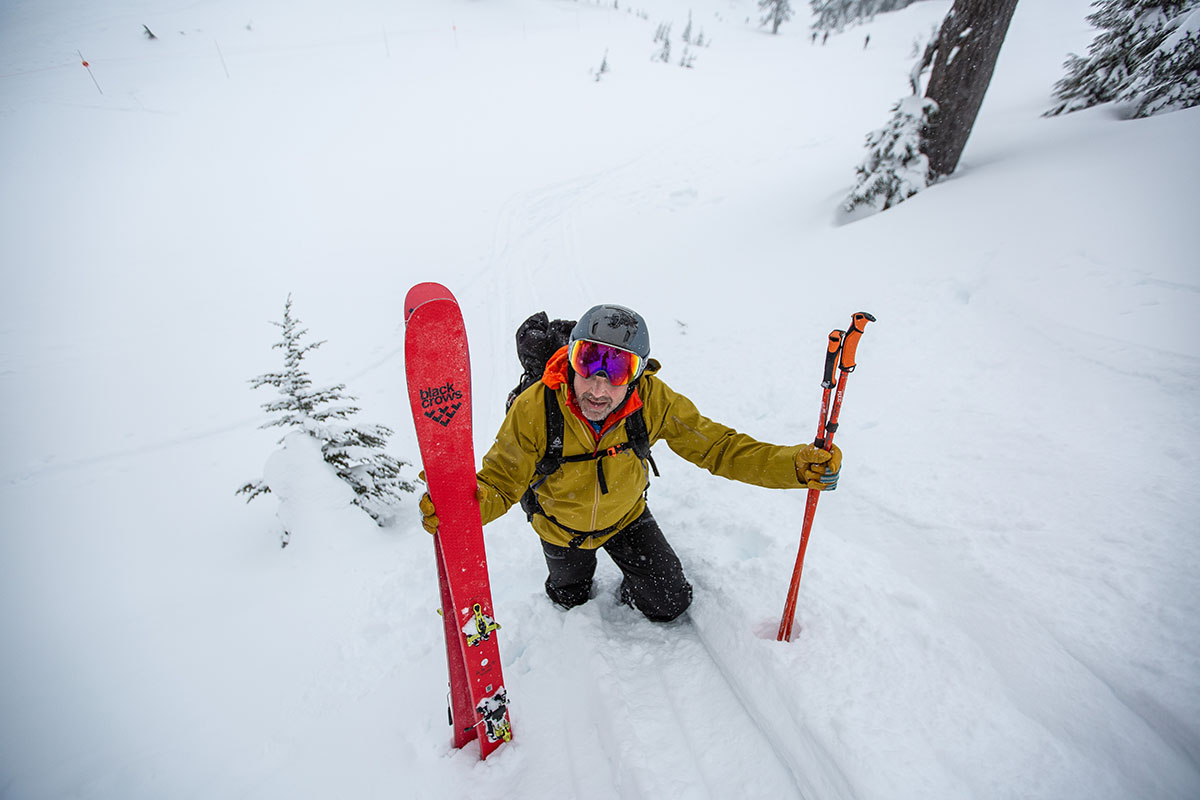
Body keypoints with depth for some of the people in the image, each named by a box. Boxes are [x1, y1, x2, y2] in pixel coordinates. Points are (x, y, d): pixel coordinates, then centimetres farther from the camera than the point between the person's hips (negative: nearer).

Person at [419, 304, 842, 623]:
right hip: (561, 524, 0)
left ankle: (633, 591, 42)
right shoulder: (534, 410, -38)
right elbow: (500, 481, -31)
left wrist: (795, 465, -38)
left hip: (626, 516, 1)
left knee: (670, 604, 8)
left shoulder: (654, 401, -34)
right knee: (572, 603, 28)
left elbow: (715, 445, -26)